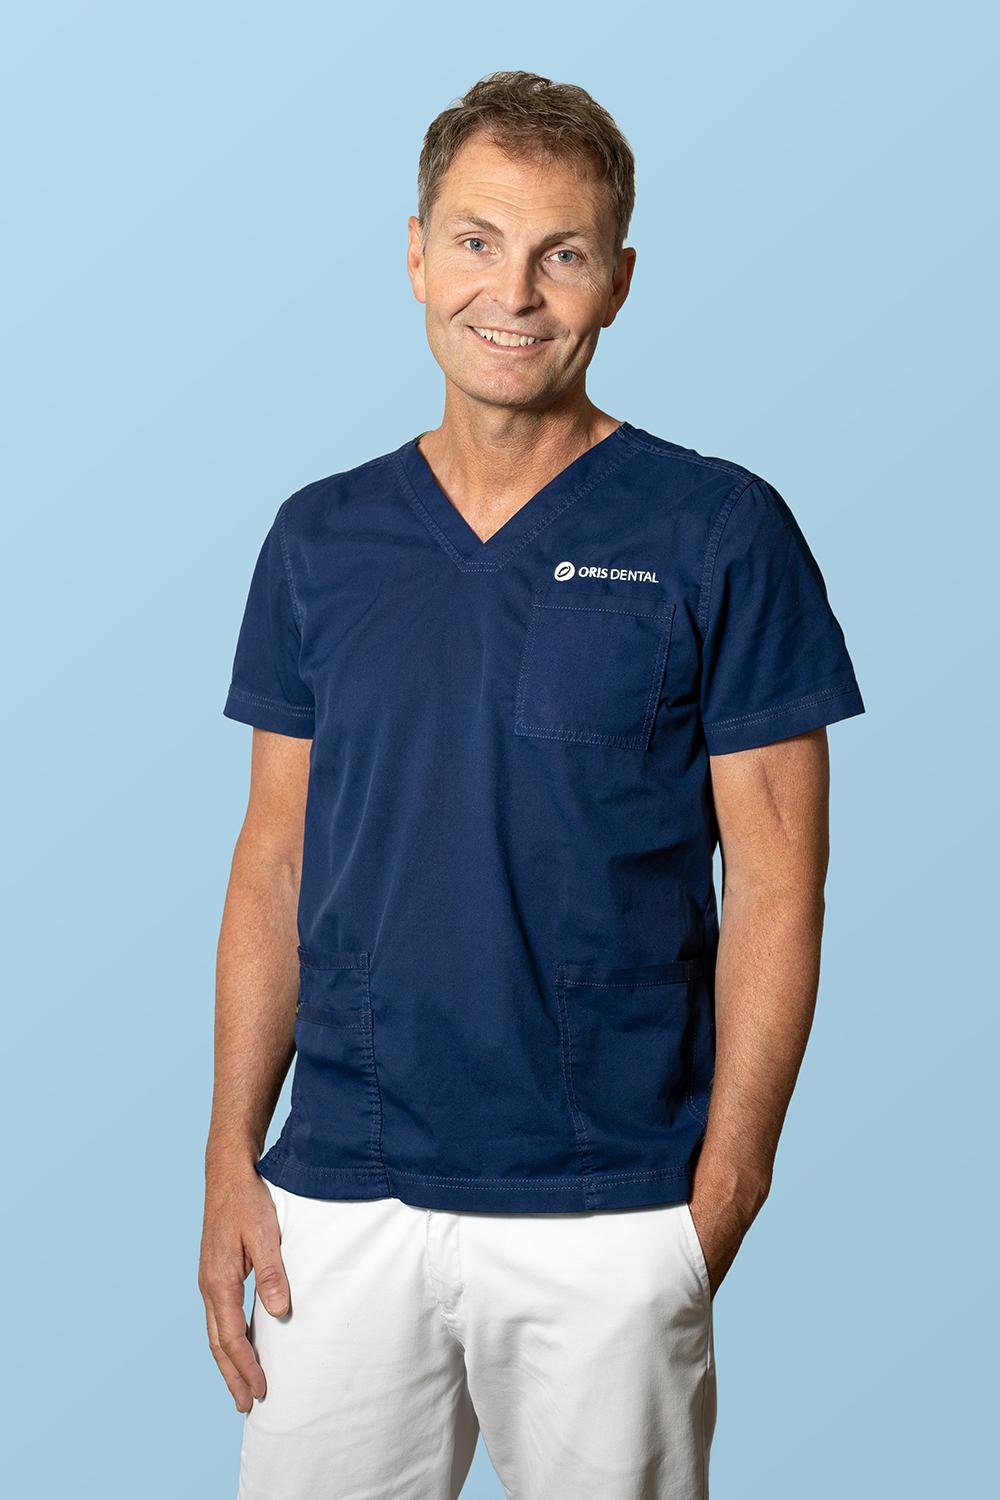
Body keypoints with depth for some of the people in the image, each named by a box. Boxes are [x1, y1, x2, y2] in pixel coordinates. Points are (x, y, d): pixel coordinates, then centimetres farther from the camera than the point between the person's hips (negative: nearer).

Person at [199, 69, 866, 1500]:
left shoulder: (721, 533, -4)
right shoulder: (320, 537, 7)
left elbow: (775, 890, -4)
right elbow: (275, 858, 9)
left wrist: (717, 1209, -9)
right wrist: (231, 1161, 3)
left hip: (609, 1213, -2)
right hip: (338, 1200, 3)